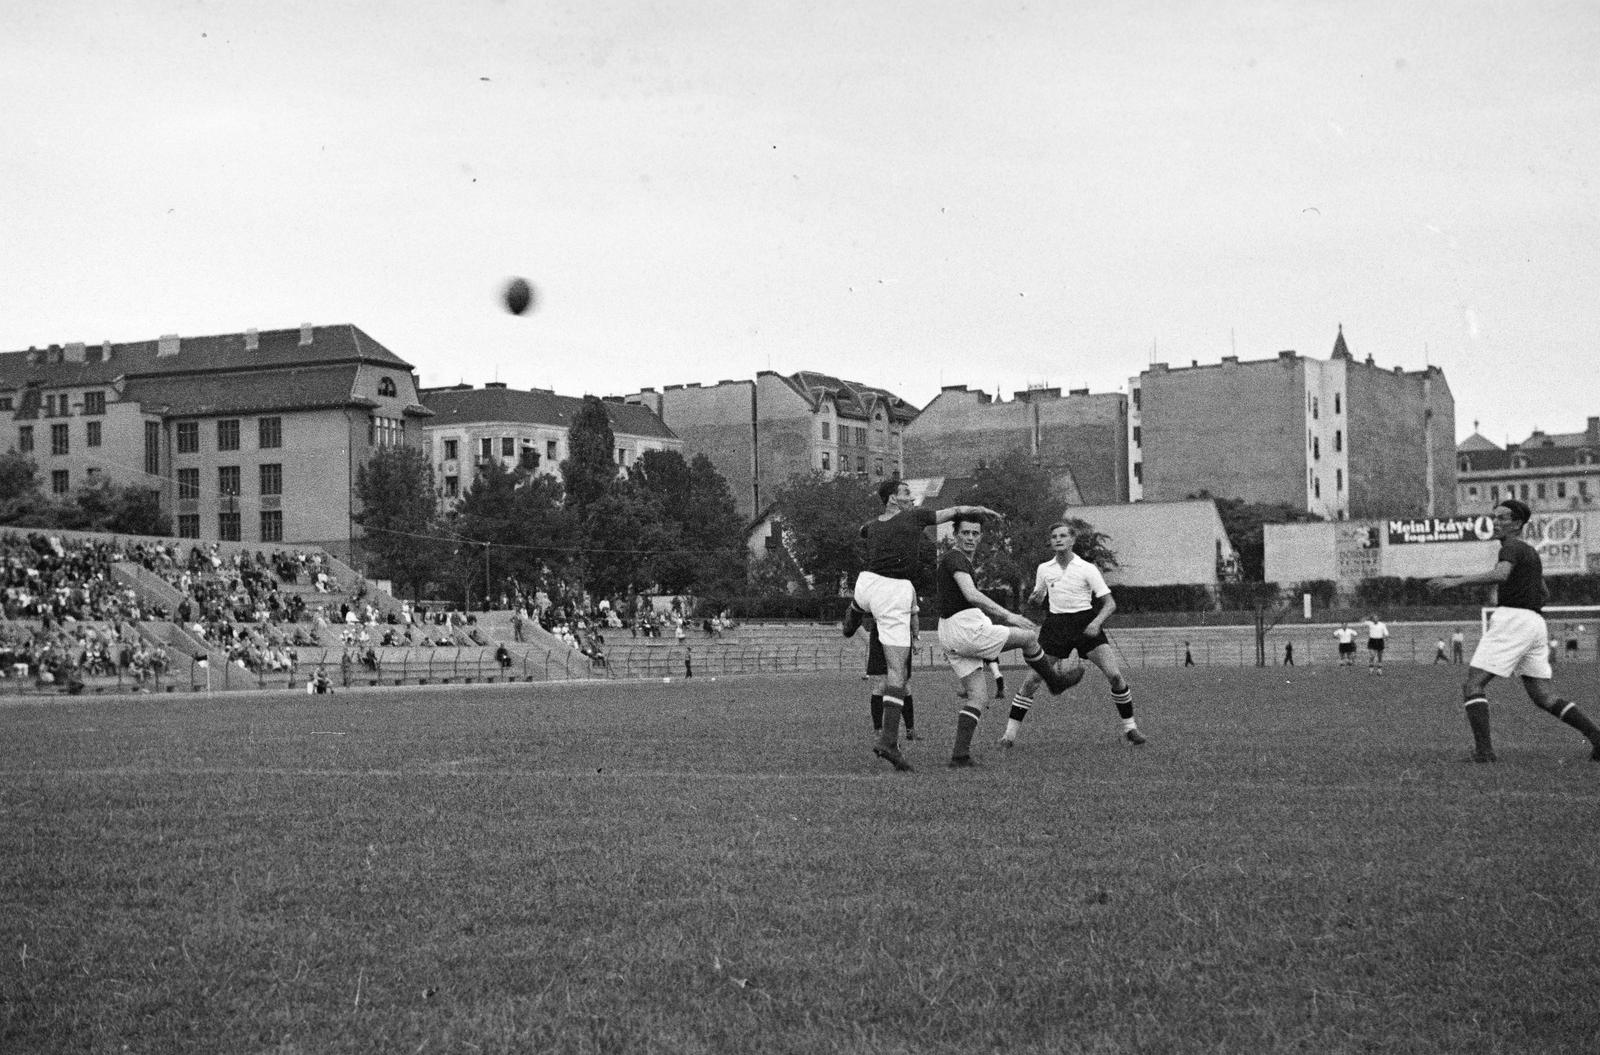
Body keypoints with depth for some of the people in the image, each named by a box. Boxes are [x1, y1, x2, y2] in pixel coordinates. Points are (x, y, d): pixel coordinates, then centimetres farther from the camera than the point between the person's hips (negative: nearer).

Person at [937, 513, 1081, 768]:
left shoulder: (950, 560, 23)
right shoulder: (955, 558, -11)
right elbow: (971, 595, -25)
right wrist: (1007, 615, -29)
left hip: (948, 633, 10)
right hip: (966, 628, -10)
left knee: (976, 696, 6)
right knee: (1030, 637, 5)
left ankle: (960, 754, -5)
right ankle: (1056, 682, 26)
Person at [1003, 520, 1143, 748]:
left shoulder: (1087, 569, -4)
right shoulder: (1044, 569, 6)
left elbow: (1110, 603, -5)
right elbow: (1039, 598, 21)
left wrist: (1097, 622, -23)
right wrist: (1035, 598, -4)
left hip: (1086, 624, -2)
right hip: (1056, 624, 2)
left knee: (1114, 675, -15)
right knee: (1031, 680, -6)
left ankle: (1129, 727, 2)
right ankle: (1011, 732, 3)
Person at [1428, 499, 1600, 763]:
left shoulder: (1511, 548, -5)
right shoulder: (1532, 552, 24)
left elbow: (1500, 574, -27)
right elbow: (1543, 594, 34)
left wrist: (1457, 581, -30)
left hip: (1512, 620, -9)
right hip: (1536, 621, 9)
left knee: (1473, 684, -9)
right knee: (1542, 697, 11)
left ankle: (1483, 749, -21)